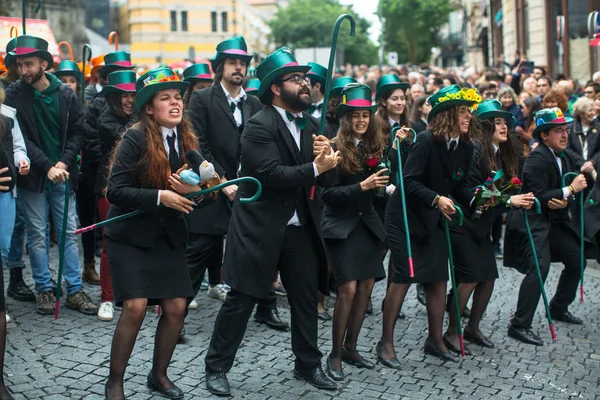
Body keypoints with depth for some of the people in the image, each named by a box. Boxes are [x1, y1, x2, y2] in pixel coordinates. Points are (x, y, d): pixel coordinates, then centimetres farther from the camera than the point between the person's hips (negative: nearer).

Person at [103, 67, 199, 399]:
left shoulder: (188, 141, 2)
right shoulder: (136, 139, -15)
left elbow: (194, 187, 8)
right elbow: (115, 191, -19)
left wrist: (190, 190, -15)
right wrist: (159, 196, -27)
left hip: (169, 236, 5)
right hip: (130, 235, -5)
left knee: (176, 308, 1)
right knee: (136, 307, -13)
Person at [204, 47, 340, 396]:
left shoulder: (312, 125, 10)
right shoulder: (260, 125, -12)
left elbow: (329, 179, 7)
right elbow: (272, 174, -25)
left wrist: (327, 157, -13)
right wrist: (315, 167, -20)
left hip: (302, 229, 7)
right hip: (261, 227, -7)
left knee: (307, 298, 13)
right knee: (242, 299, 1)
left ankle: (308, 363, 29)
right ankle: (217, 366, 14)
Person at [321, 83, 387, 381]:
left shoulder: (374, 147, 6)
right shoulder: (335, 149, -10)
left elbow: (383, 183, -1)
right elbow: (327, 194, -15)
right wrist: (361, 186, -23)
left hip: (367, 224, 6)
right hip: (341, 225, -6)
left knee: (367, 287, 6)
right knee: (348, 289, -11)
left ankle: (350, 348, 21)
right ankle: (335, 355, 2)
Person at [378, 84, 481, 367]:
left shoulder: (465, 147, 1)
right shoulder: (426, 141, -19)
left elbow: (458, 186, 9)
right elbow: (409, 181, -23)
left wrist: (474, 199, -10)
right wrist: (436, 199, -34)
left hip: (434, 220, 7)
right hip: (406, 217, -7)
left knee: (439, 279, 7)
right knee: (402, 278, -6)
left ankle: (435, 340, 21)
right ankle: (386, 343, 4)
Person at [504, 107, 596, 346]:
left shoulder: (562, 159, 11)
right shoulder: (537, 159, -17)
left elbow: (563, 190, 10)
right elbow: (538, 197, -23)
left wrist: (564, 200, -14)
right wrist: (570, 190, -20)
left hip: (554, 220, 10)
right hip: (532, 222, -10)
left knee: (577, 259, 12)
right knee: (539, 268, -22)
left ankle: (558, 309, 30)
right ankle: (519, 325, -19)